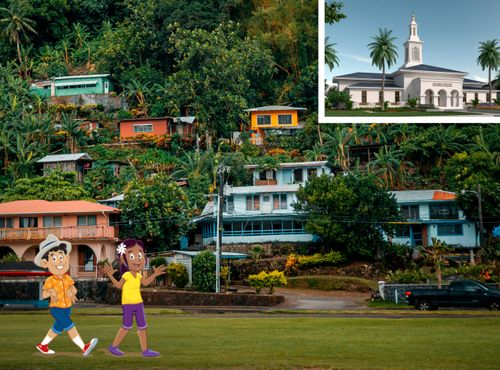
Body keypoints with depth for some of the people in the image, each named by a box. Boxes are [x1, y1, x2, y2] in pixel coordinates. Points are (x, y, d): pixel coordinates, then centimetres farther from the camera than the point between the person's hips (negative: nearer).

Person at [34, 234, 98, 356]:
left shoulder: (67, 278, 0)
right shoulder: (50, 281, -17)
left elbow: (74, 289, -1)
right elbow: (43, 294, -22)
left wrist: (71, 291, -24)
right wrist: (50, 292, -43)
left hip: (67, 308, 7)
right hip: (56, 308, -7)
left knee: (57, 328, 18)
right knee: (70, 326, -16)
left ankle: (42, 345, 36)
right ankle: (84, 348, -20)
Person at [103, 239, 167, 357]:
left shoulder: (138, 275, 4)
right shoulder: (126, 275, -15)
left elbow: (145, 283, 19)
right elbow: (118, 285, -12)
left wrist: (154, 274, 16)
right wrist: (110, 276, -24)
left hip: (138, 303, 7)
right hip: (128, 304, -7)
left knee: (143, 326, 6)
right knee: (127, 326, -4)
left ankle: (145, 350, 10)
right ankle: (114, 346, 10)